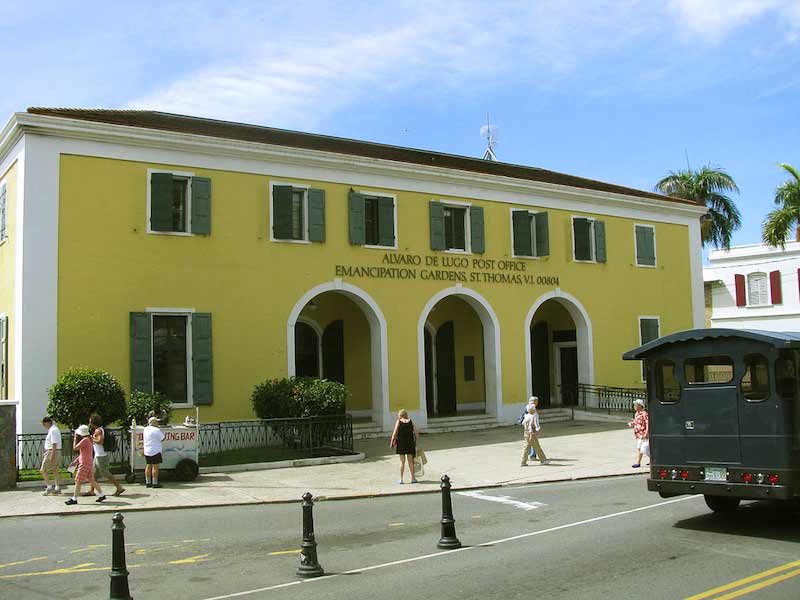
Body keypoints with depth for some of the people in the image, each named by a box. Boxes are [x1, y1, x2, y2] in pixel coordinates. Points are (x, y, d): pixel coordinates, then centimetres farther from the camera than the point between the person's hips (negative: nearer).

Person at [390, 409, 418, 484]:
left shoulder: (398, 422, -5)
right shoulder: (411, 422, 3)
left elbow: (394, 433, -10)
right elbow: (416, 433, 1)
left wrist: (392, 442, 0)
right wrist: (416, 441, 10)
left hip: (401, 443, -2)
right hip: (410, 443, 2)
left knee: (402, 461, 5)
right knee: (410, 461, 11)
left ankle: (401, 479, 7)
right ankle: (413, 478, 15)